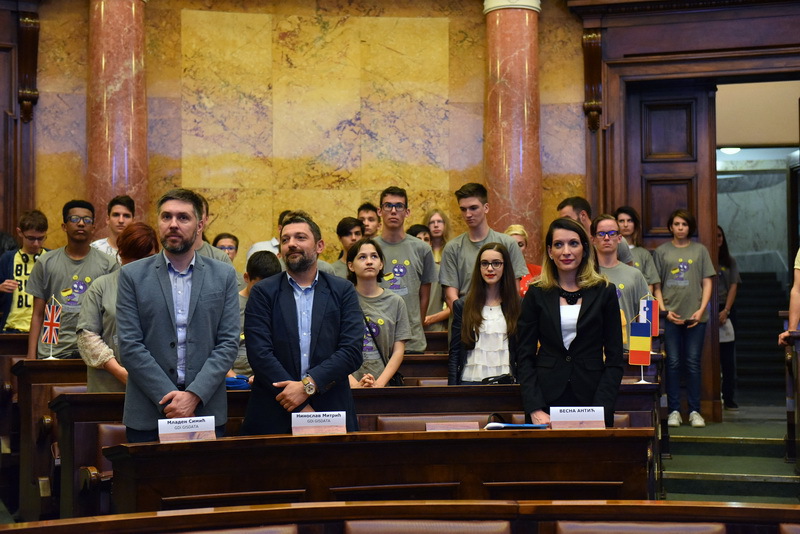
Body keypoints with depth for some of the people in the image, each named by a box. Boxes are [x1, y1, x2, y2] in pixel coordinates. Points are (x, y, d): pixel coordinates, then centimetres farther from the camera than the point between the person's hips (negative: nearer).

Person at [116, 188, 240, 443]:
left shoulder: (224, 275, 5)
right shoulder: (132, 275, 2)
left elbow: (229, 343, 0)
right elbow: (129, 346, -4)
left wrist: (195, 395, -12)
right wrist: (168, 397, -12)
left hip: (207, 410, 1)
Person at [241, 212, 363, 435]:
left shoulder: (343, 291, 6)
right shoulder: (263, 292, 4)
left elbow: (352, 350, -4)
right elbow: (259, 353, -7)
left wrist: (308, 385, -16)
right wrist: (301, 408, -15)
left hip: (332, 411, 1)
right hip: (272, 416, -1)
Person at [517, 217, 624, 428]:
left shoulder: (605, 292, 3)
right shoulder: (537, 294, 4)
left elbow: (614, 359, 2)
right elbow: (524, 357, 2)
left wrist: (601, 409, -10)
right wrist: (534, 409, -9)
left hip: (590, 397, 0)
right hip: (547, 399, 0)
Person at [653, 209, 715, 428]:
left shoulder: (700, 250, 9)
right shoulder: (661, 251, 8)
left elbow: (707, 283, 7)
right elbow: (656, 286, 7)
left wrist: (701, 310, -4)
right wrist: (664, 310, -5)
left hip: (695, 316, 0)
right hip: (670, 316, 0)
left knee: (693, 363, 2)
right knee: (673, 363, 0)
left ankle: (694, 411, 7)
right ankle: (674, 410, 6)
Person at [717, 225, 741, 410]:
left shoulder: (730, 261, 11)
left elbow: (733, 287, 4)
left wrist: (726, 310, -8)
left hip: (726, 310, 2)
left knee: (728, 356, 1)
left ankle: (729, 399, 5)